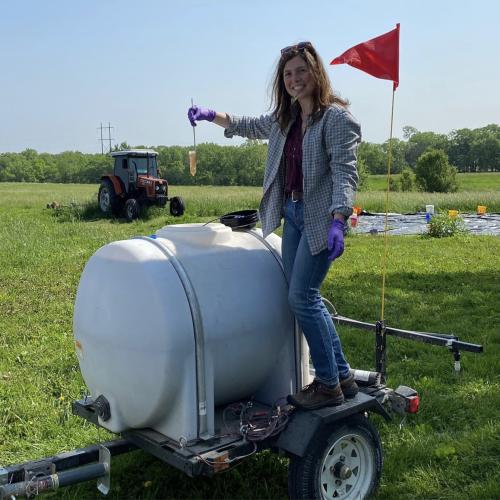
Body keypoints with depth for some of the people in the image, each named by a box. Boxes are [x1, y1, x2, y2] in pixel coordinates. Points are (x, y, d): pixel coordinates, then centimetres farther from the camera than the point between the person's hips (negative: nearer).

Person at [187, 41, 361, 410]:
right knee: (304, 298, 8)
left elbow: (345, 173, -20)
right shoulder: (284, 120, 14)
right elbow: (249, 126, 33)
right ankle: (343, 377, 19)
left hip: (321, 217, -8)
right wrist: (213, 115, 22)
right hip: (292, 214, 8)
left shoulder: (337, 117, -10)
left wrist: (338, 222, -32)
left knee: (302, 296, -10)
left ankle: (328, 385, 4)